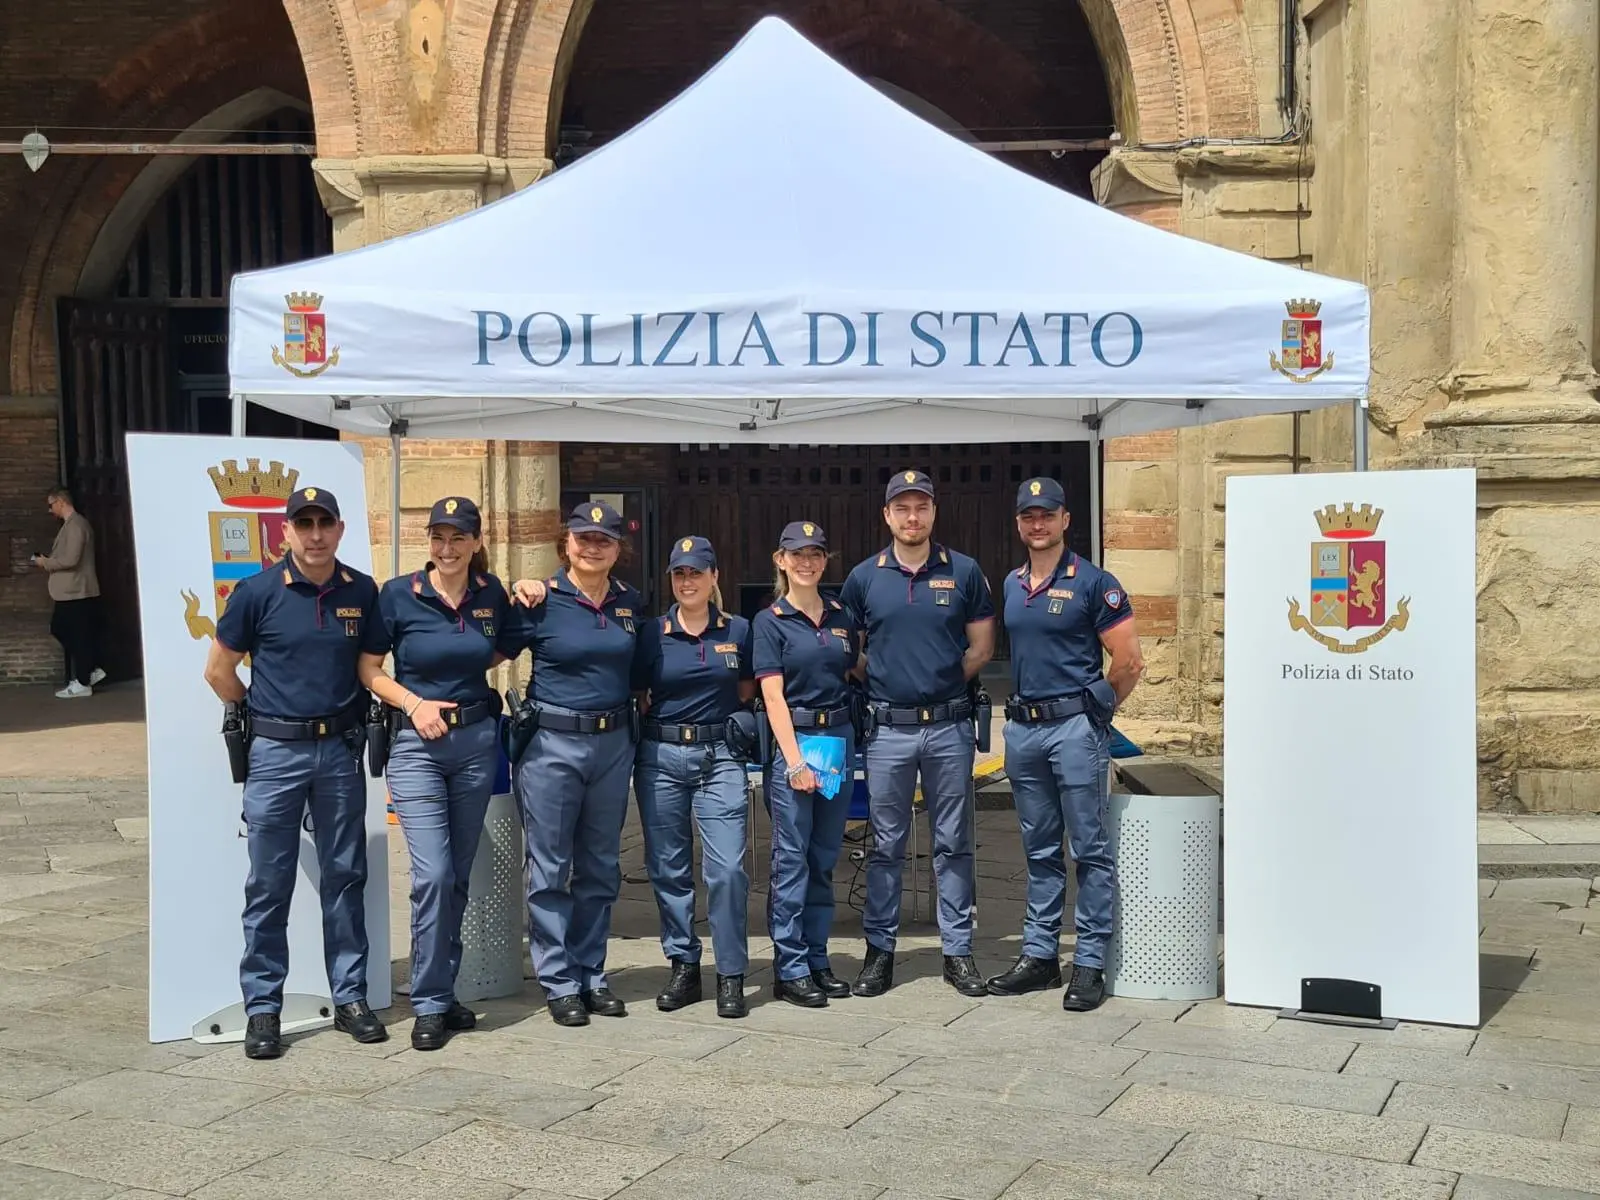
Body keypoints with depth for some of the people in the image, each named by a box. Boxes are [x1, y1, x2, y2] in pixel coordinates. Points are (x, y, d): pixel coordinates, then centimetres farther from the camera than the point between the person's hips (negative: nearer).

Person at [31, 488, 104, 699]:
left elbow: (70, 559, -24)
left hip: (76, 592, -10)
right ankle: (90, 670, 17)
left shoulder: (75, 524, -16)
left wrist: (46, 563, -10)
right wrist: (48, 561, 10)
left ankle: (82, 684, 2)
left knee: (78, 637, -4)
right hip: (69, 592, 10)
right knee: (59, 630, 15)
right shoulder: (72, 524, 16)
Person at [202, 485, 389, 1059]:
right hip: (276, 752, -2)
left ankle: (350, 996, 19)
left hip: (341, 750, 2)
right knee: (269, 884, 3)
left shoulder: (362, 592, 2)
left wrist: (348, 714, 3)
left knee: (345, 877, 9)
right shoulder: (258, 592, -5)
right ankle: (262, 1007, 13)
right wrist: (264, 715, 9)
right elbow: (219, 671, 3)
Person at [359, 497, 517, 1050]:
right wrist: (414, 702, -15)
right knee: (433, 873, -12)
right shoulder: (398, 595, -6)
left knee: (459, 875, 10)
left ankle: (444, 991, 23)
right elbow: (368, 670, -1)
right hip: (417, 744, -3)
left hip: (478, 739, 4)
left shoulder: (492, 595, 2)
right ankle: (430, 1004, 1)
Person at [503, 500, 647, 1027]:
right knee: (551, 869, 1)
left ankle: (592, 974, 22)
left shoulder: (631, 603, 8)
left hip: (614, 744, 5)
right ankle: (559, 983, 11)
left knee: (601, 868, 12)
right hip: (552, 744, -4)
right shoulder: (540, 602, -6)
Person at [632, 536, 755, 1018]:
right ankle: (683, 966, 20)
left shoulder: (738, 631, 4)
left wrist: (721, 715, 5)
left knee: (727, 869, -9)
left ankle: (731, 975, 3)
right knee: (668, 868, 7)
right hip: (661, 757, 1)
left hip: (720, 756, -1)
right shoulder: (652, 634, 3)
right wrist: (667, 723, 2)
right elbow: (636, 695, 10)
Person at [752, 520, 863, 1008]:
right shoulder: (771, 621, -2)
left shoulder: (843, 617, 11)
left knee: (824, 857, 9)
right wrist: (795, 762, -16)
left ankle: (816, 959, 18)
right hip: (792, 739, -4)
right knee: (791, 857, -3)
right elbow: (773, 696, -8)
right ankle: (789, 969, 3)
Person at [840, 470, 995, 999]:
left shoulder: (964, 572, 3)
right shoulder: (864, 577, 4)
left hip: (950, 727, 0)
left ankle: (958, 951, 15)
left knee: (953, 844, 7)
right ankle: (879, 951, 15)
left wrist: (941, 679, -1)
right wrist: (882, 681, 0)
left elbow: (981, 647, 8)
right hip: (888, 730, 0)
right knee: (886, 845, 7)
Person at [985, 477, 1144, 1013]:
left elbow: (1130, 662, -6)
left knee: (1089, 850, -1)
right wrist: (1023, 706, 14)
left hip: (1074, 727, -6)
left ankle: (1090, 964, 5)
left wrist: (1094, 710, 3)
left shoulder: (1093, 583, -6)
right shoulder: (1010, 585, 12)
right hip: (1022, 727, 6)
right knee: (1040, 851, 13)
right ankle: (1039, 955, 21)